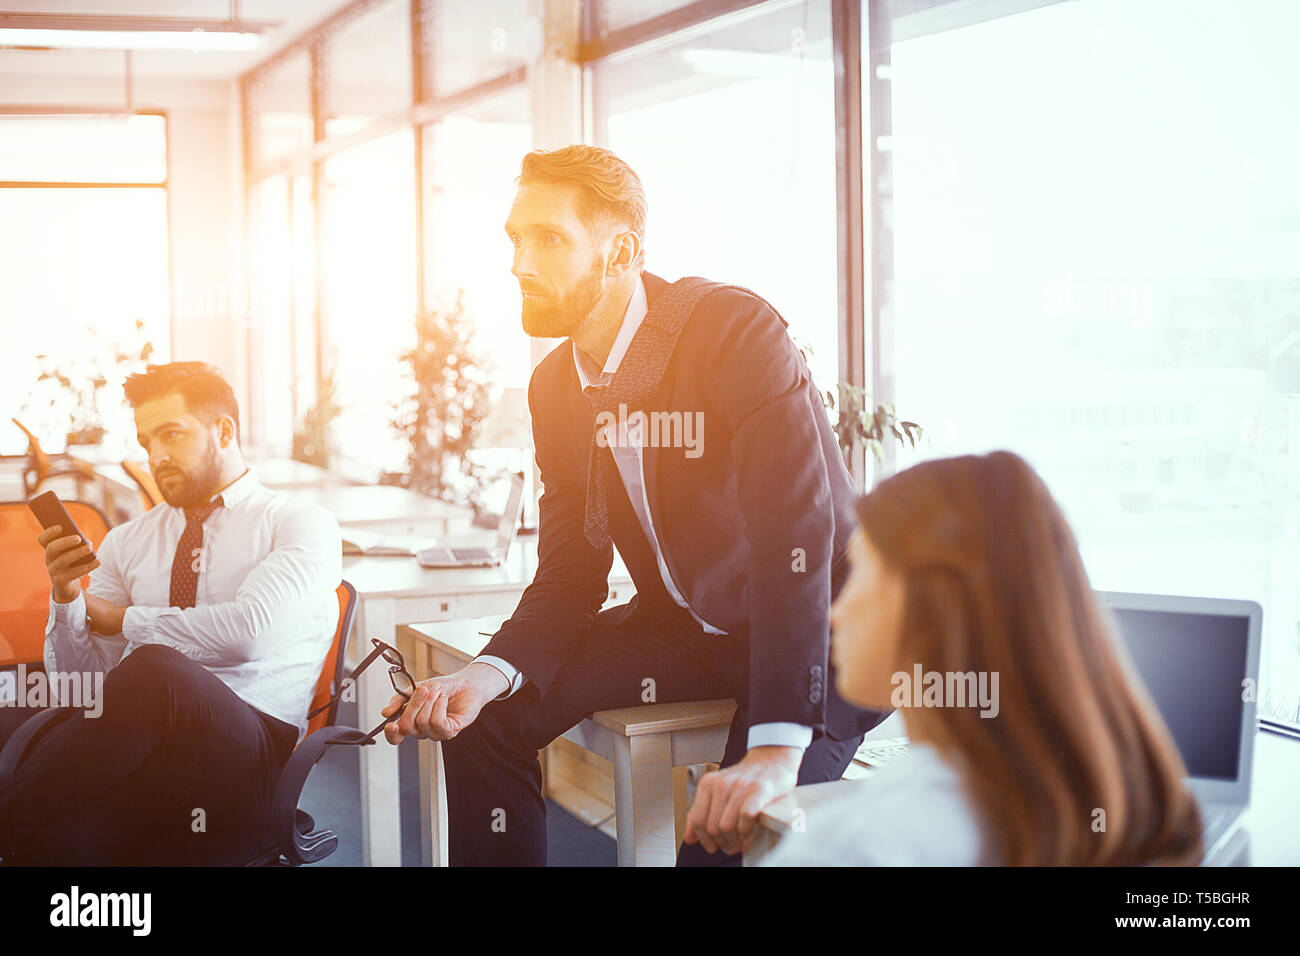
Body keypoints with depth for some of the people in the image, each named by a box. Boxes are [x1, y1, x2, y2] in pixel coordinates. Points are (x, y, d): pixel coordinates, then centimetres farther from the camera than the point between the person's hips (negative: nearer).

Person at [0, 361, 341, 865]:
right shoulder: (126, 543, 22)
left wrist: (125, 620, 2)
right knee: (56, 837, -39)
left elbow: (249, 632, -12)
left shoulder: (304, 525, 7)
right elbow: (76, 680, 19)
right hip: (134, 761, 2)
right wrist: (66, 595, -1)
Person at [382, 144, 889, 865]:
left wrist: (776, 748, -41)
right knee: (487, 715, -5)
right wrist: (489, 674, -16)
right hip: (681, 626, 7)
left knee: (727, 828, -30)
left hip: (816, 630, -7)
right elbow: (571, 575, 5)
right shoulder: (555, 387, 2)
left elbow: (798, 529, -32)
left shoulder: (735, 329, -22)